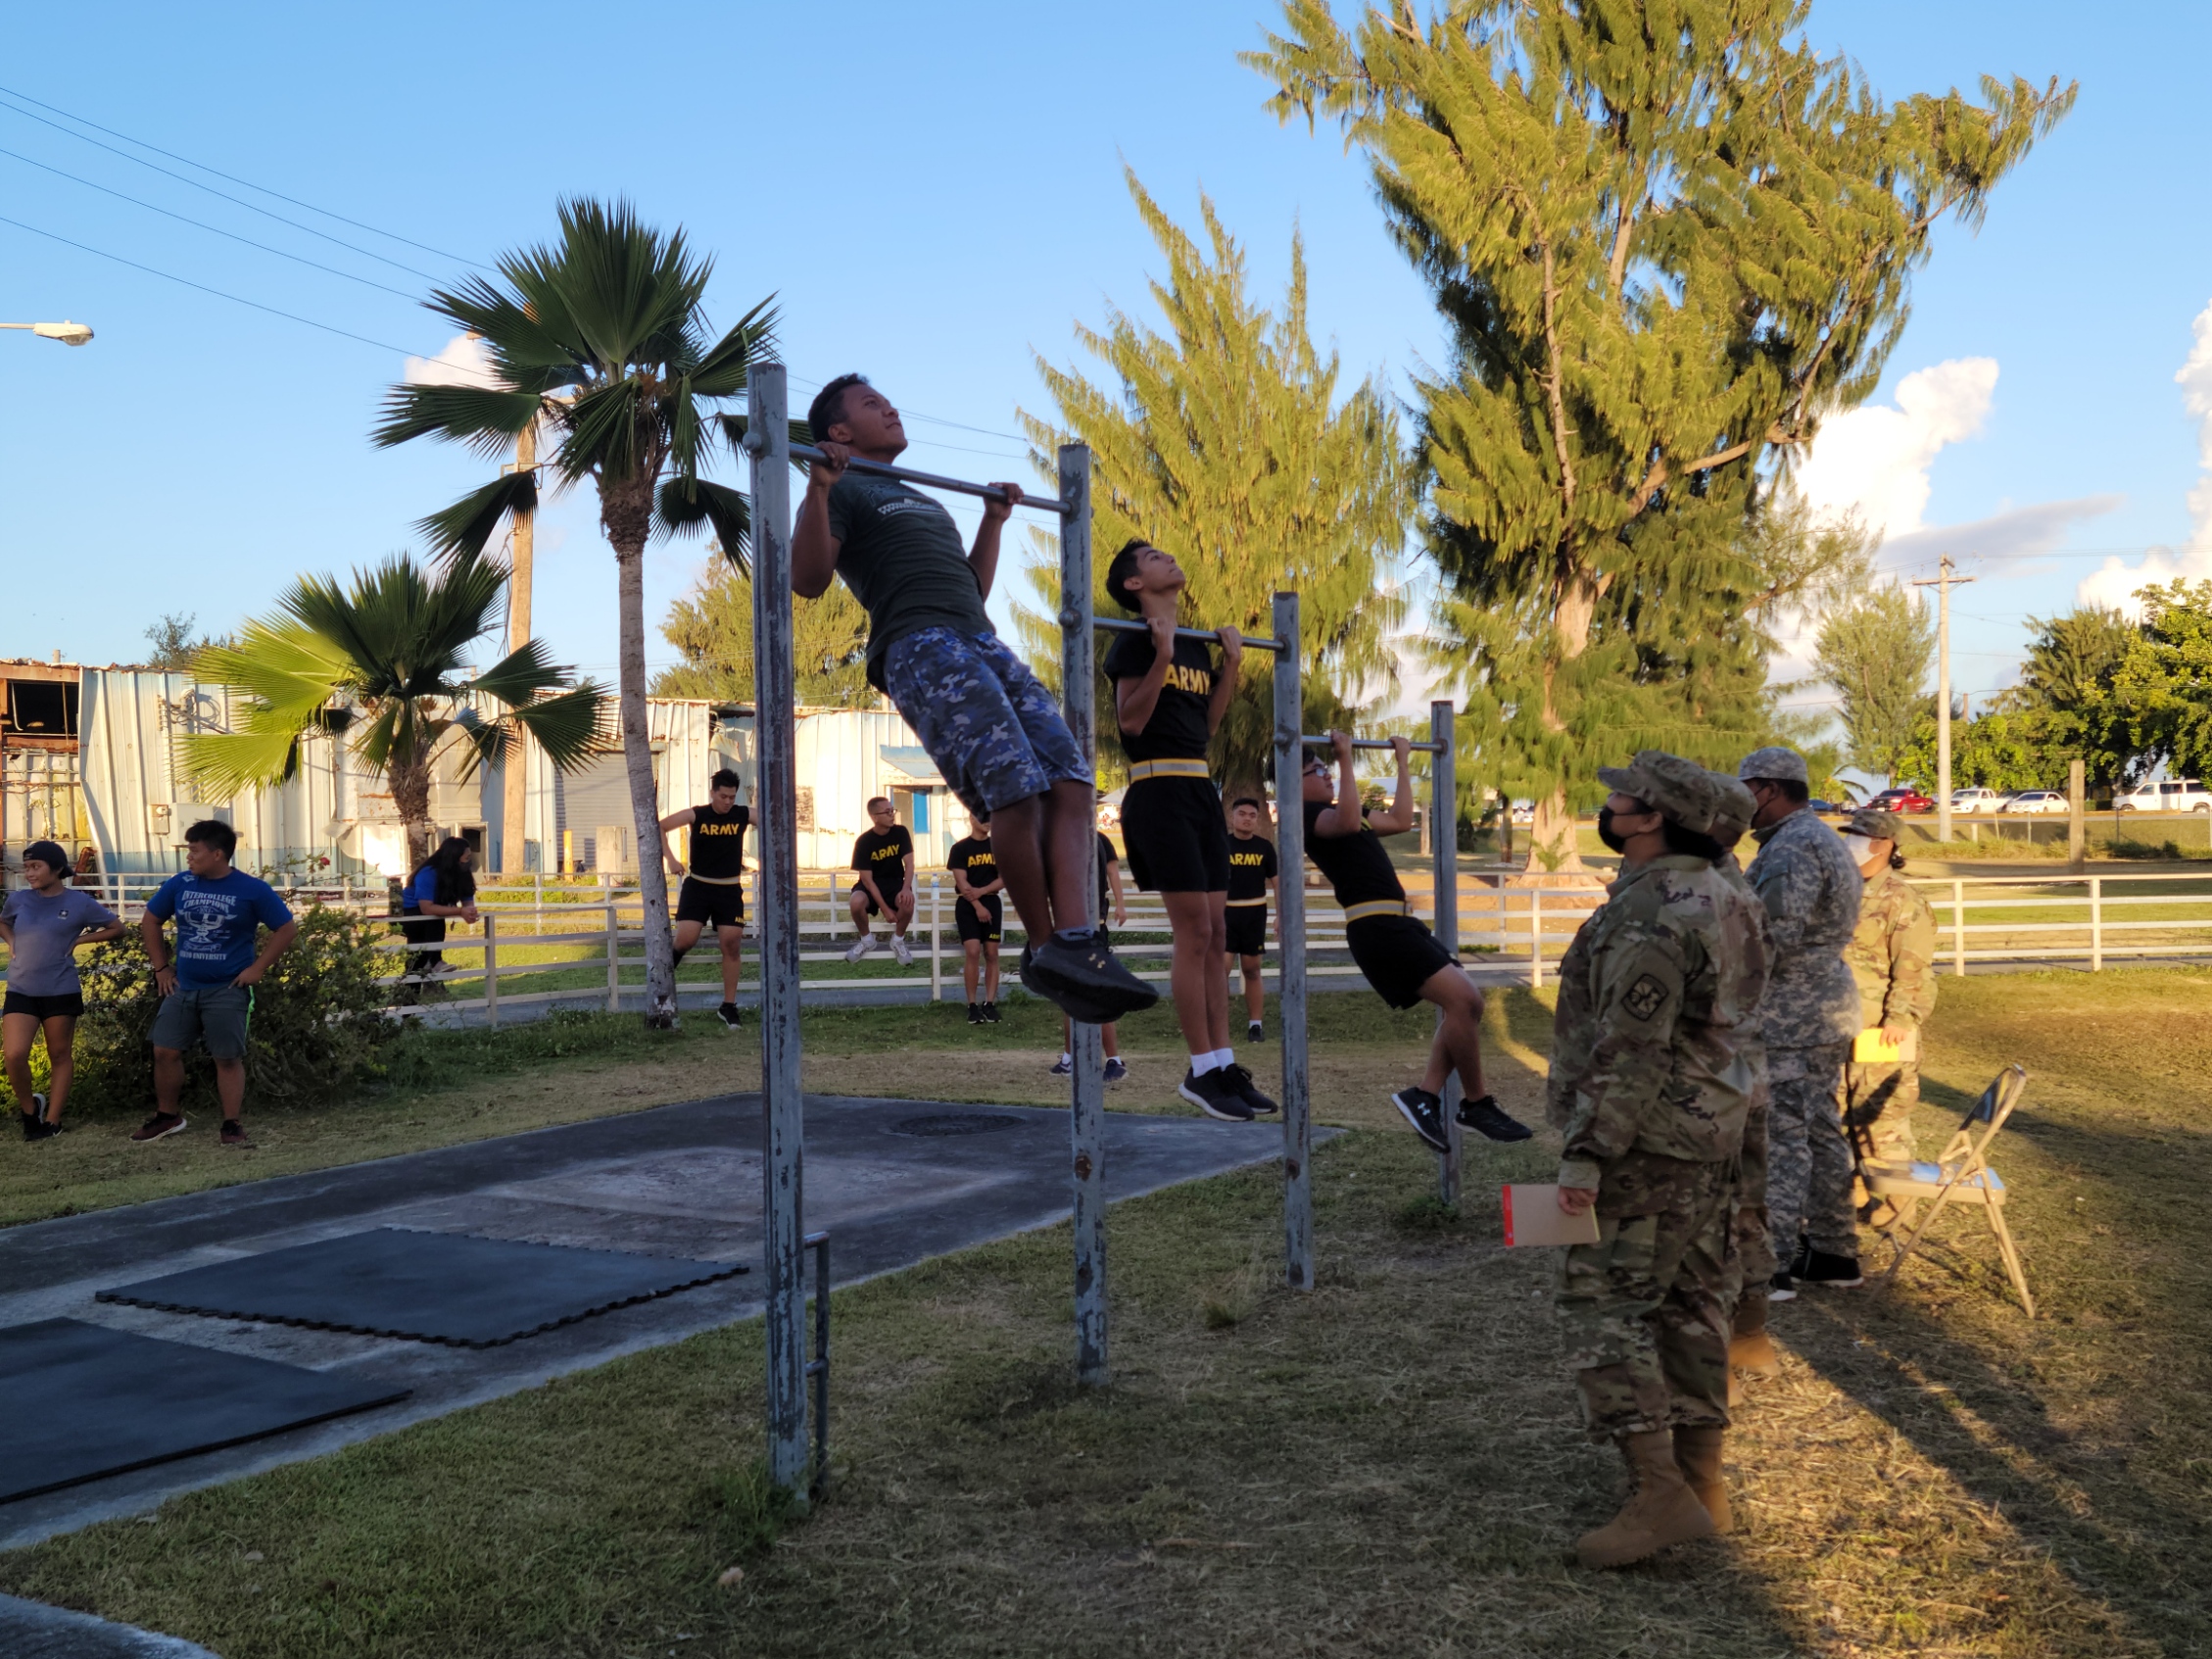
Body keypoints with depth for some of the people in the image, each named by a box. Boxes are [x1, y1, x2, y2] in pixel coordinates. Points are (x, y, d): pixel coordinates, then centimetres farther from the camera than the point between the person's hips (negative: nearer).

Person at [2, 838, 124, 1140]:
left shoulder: (79, 903, -6)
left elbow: (117, 928, 4)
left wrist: (78, 940, -6)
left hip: (61, 991, -2)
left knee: (60, 1055, 7)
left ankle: (51, 1120, 18)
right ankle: (29, 1109, 15)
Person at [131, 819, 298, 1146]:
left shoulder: (253, 890, -8)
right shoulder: (179, 885, 2)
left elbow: (287, 929, -3)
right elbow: (150, 921, 15)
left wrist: (257, 967, -9)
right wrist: (161, 967, 10)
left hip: (228, 990, -4)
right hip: (182, 987, 4)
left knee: (228, 1058, -1)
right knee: (165, 1051, 5)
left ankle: (232, 1125, 8)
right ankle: (166, 1116, 22)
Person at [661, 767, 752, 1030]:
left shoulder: (744, 815, -4)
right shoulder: (696, 815, -7)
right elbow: (659, 827, -4)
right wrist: (670, 859, -13)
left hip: (730, 890, 1)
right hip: (698, 886, -1)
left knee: (732, 945, -1)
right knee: (686, 939, -14)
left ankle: (728, 1007, 9)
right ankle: (673, 956, 23)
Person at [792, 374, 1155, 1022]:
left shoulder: (924, 502, 36)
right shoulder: (844, 493, 11)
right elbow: (808, 581, -5)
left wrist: (995, 518, 36)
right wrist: (819, 488, -13)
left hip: (982, 642, 8)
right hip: (917, 645, -8)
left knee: (1070, 782, -12)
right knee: (1017, 789, -22)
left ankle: (1076, 942, -18)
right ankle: (1044, 950, -12)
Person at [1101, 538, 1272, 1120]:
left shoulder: (1196, 646, 18)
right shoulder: (1135, 641, -4)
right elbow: (1130, 721, -14)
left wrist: (1232, 665, 12)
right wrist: (1162, 655, -19)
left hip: (1201, 789, 8)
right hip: (1161, 789, -8)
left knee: (1216, 933, 6)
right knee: (1193, 930, -10)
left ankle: (1224, 1065, 11)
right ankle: (1201, 1072, -4)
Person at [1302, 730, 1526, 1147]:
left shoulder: (1335, 812, 25)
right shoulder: (1308, 815, -5)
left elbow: (1400, 821, 32)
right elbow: (1349, 822, -27)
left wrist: (1403, 763, 34)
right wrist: (1346, 759, -23)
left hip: (1396, 923, 11)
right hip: (1376, 928, -11)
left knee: (1467, 1004, 5)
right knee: (1462, 1000, -16)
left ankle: (1424, 1096, 6)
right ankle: (1476, 1103, -3)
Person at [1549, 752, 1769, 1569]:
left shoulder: (1647, 916, -21)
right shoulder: (1718, 896, 10)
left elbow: (1629, 1049, -25)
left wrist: (1585, 1153, -23)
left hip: (1646, 1140, -10)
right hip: (1712, 1128, 10)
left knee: (1603, 1305, -6)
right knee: (1689, 1301, 14)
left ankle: (1658, 1494, -9)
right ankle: (1700, 1479, 20)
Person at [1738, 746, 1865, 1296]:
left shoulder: (1792, 848, -17)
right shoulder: (1821, 838, 18)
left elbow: (1776, 936, -26)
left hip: (1791, 1017, -11)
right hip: (1826, 1005, 11)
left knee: (1780, 1135, -8)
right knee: (1819, 1129, 15)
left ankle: (1772, 1265, -6)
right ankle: (1833, 1251, 22)